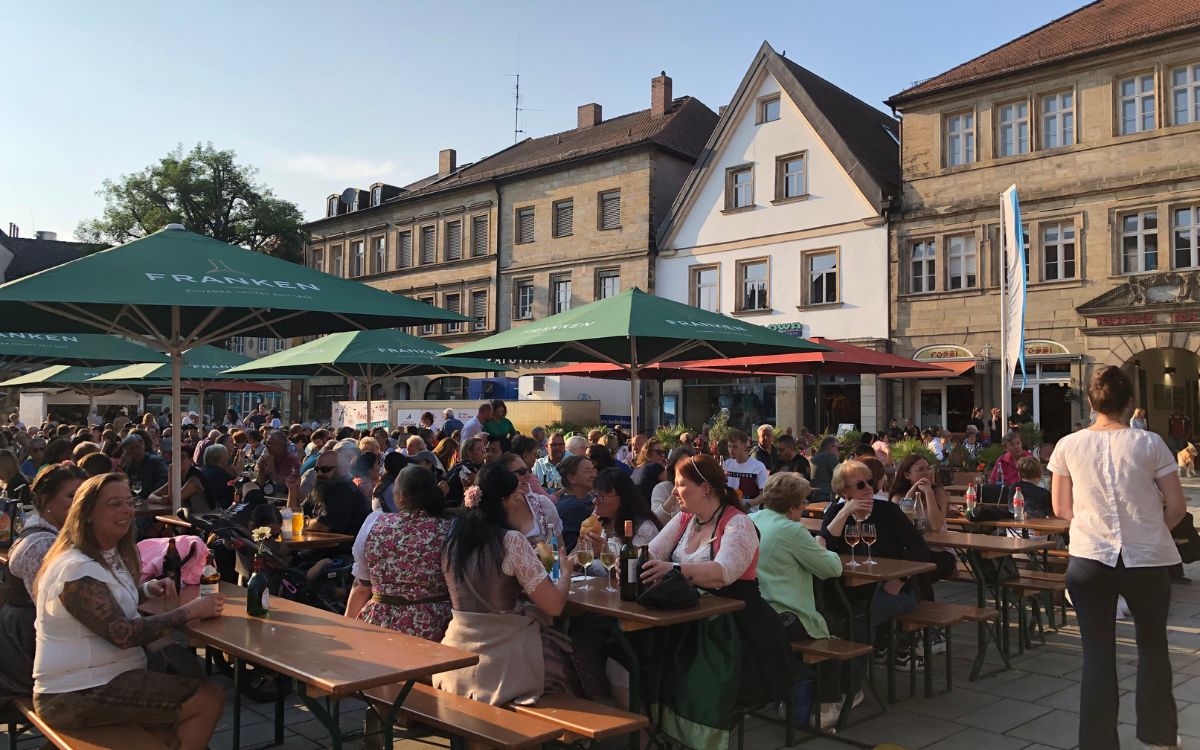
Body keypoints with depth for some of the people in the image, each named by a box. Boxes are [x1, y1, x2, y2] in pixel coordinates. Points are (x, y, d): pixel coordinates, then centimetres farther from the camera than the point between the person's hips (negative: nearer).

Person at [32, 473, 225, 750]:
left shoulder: (109, 555, 9)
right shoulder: (77, 569, -20)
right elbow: (124, 634, -25)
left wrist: (146, 590, 2)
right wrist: (191, 610, -21)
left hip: (104, 675, 10)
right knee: (209, 700, -15)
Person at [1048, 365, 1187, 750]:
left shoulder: (1068, 446, -3)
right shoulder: (1149, 443, -7)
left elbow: (1060, 508, 4)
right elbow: (1177, 506, -2)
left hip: (1089, 560, 0)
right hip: (1147, 561, 0)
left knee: (1097, 652, 9)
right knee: (1153, 645, 20)